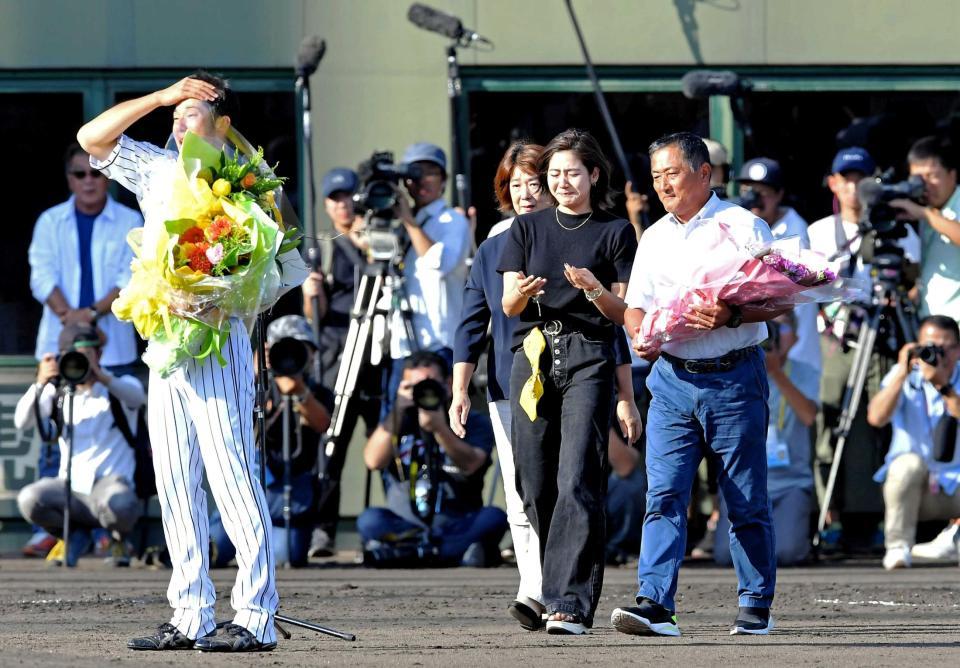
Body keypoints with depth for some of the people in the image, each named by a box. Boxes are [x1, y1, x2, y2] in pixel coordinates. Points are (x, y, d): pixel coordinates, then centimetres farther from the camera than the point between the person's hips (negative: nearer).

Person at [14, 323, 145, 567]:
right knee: (29, 500, -29)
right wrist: (40, 385, -22)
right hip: (70, 487, 3)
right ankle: (74, 535, 6)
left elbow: (138, 397, -22)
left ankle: (120, 539, 2)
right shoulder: (56, 392, 10)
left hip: (110, 482, -3)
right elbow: (21, 421, -5)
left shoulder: (120, 387, 3)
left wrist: (102, 377, -38)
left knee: (118, 504, -40)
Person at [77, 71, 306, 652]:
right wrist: (159, 97, 7)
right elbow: (93, 138, 15)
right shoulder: (158, 171, 15)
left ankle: (256, 618, -10)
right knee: (176, 483, 6)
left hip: (218, 345, -7)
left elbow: (286, 268, -7)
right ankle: (190, 618, 8)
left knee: (232, 479, -10)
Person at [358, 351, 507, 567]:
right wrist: (397, 412, -14)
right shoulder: (398, 425, 11)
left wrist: (439, 428, -30)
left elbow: (470, 465, -16)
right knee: (370, 520, -29)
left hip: (458, 528, -1)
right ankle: (462, 551, -35)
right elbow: (374, 461, -9)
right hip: (404, 527, 1)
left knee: (494, 517, -31)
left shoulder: (474, 423, 5)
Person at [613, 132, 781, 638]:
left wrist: (731, 314, -23)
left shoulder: (743, 227, -2)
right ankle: (656, 605, -15)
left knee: (746, 499, 3)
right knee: (663, 494, -8)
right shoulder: (654, 238, 15)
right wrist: (642, 333, -6)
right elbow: (635, 306, 17)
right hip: (672, 378, 4)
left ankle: (756, 606, 13)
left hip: (733, 378, -4)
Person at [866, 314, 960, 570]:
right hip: (910, 486, 0)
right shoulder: (904, 377, -1)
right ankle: (897, 547, -24)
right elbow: (876, 417, -19)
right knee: (909, 464, -35)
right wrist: (902, 374, -22)